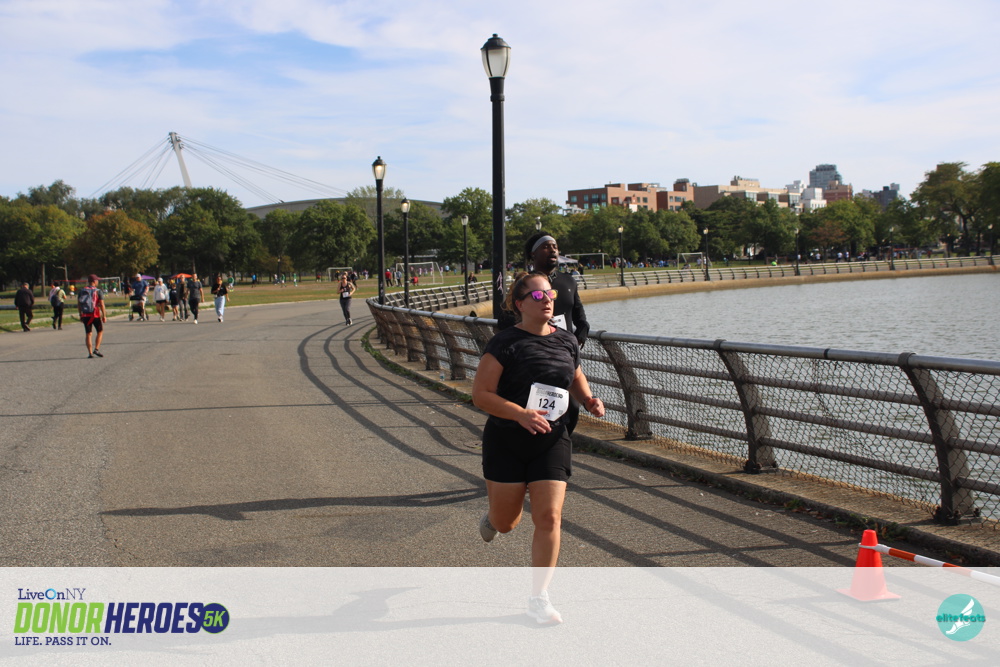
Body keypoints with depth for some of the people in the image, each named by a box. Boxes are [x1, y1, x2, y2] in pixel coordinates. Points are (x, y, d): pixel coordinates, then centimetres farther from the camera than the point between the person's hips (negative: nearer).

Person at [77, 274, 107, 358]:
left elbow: (78, 305, 8)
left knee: (88, 334, 7)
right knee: (100, 332, 12)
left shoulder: (81, 291, 6)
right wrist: (104, 316, -5)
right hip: (96, 315, -3)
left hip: (85, 316, 3)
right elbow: (102, 304, -10)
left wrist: (80, 316, 16)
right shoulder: (98, 291, -6)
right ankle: (96, 349, -2)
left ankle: (90, 353, 3)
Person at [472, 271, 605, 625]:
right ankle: (493, 513, 49)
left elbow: (575, 377, 24)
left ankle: (538, 598, 6)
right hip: (506, 443, -3)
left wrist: (589, 400, 3)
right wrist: (520, 414, -29)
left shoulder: (566, 341, 4)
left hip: (551, 442, 3)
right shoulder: (505, 343, -13)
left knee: (549, 517, -7)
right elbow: (480, 394, -16)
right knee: (506, 523, 10)